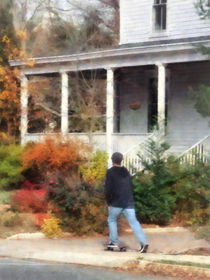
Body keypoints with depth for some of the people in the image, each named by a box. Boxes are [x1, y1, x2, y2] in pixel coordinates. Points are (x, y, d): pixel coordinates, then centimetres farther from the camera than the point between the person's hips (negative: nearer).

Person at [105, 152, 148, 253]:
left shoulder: (110, 172, -4)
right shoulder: (126, 172, 14)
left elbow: (108, 189, -9)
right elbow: (131, 187, 18)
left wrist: (108, 202, 0)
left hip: (116, 203, -4)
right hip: (129, 203, 4)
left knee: (112, 220, 19)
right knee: (134, 222, -3)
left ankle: (114, 241, 19)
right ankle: (143, 242, -18)